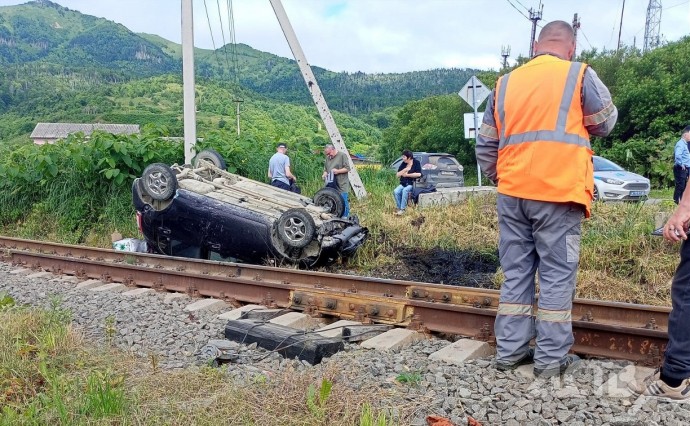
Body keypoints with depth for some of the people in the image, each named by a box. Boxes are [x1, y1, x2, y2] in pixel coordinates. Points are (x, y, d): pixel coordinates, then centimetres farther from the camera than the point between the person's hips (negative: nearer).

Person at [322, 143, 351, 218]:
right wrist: (324, 174, 3)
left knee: (343, 202, -4)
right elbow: (325, 169, 24)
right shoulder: (328, 158, 17)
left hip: (342, 185, -6)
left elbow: (347, 168, -6)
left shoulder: (342, 155, -3)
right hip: (331, 186, 6)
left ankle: (345, 217, 6)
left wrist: (338, 171, -17)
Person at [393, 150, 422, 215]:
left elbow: (419, 174, -15)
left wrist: (407, 175, -10)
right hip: (403, 184, 4)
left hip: (412, 184, -4)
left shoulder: (416, 162, -3)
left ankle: (402, 209, -29)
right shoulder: (403, 164, 9)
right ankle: (399, 208, -16)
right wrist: (405, 170, -8)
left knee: (405, 190, -35)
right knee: (396, 191, -26)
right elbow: (397, 175, 7)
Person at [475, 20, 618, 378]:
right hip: (558, 193, -4)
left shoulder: (506, 83, 10)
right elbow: (605, 123, 11)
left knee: (515, 273, 10)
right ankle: (551, 358, 9)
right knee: (557, 276, 3)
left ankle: (509, 351, 16)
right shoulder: (580, 75, -2)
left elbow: (485, 145, 12)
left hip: (513, 194, 4)